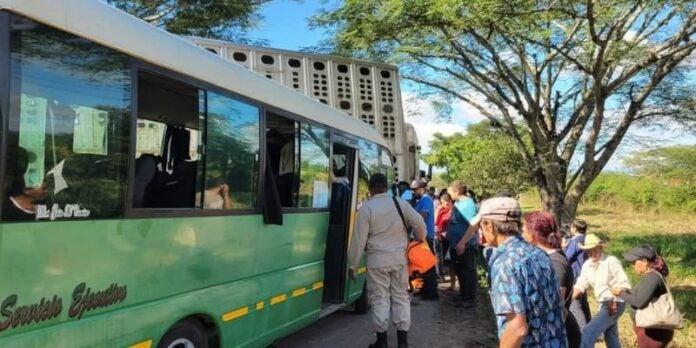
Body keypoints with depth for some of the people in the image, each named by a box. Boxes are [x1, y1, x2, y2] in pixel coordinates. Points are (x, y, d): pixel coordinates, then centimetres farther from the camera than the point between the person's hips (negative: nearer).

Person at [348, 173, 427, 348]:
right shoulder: (400, 203, 0)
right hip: (399, 257, 3)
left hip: (377, 260, -3)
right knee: (401, 296, 11)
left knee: (379, 299, 6)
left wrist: (352, 265, -1)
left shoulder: (366, 208, -8)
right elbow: (419, 224, 1)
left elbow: (359, 240, -9)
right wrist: (420, 242, 22)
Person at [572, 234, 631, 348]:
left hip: (614, 305, -8)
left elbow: (624, 286, -18)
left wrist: (614, 302, -26)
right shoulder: (587, 265, 4)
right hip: (603, 304, 8)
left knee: (588, 332, -16)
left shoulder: (611, 262, -16)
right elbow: (580, 285, 6)